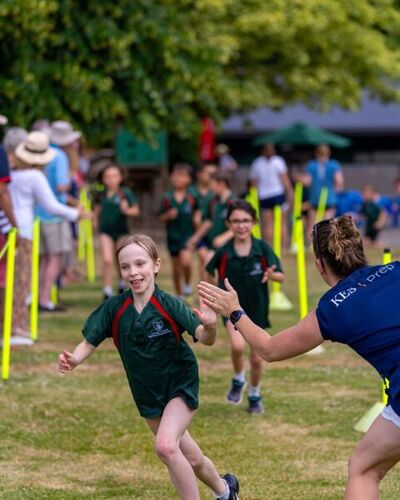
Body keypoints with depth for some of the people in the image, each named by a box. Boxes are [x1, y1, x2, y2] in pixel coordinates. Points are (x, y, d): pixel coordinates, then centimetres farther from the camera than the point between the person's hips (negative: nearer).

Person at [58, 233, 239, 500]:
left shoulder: (169, 305, -22)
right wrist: (73, 359, -29)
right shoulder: (114, 308, -11)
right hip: (147, 395, 5)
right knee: (191, 460, 17)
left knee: (165, 445, -28)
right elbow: (90, 342, -7)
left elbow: (204, 338, -30)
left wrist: (209, 326, -53)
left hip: (180, 385, -5)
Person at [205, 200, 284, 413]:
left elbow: (280, 276, -16)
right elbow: (210, 272, 8)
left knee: (256, 359, 8)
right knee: (238, 346, -28)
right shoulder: (224, 252, -12)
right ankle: (238, 381, 2)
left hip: (257, 309, 1)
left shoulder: (262, 249, -13)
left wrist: (272, 274, -36)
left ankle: (255, 395, 35)